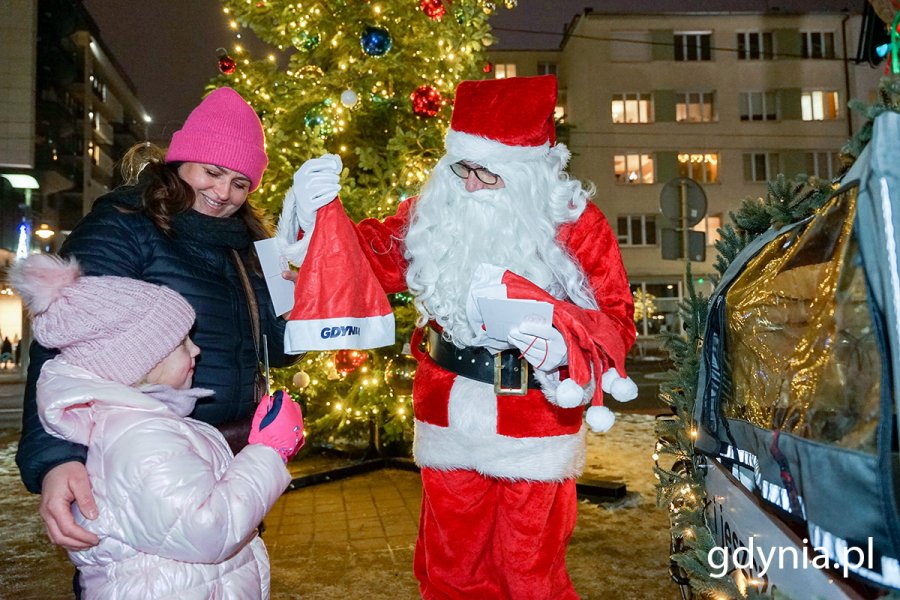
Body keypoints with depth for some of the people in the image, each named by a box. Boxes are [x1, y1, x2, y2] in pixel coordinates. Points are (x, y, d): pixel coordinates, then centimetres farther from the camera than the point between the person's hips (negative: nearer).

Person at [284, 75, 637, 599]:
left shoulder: (575, 223, -7)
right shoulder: (433, 212, -1)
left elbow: (617, 318, -8)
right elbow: (376, 261, 4)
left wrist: (562, 340, -28)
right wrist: (318, 217, -12)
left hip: (535, 433, -2)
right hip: (449, 423, 3)